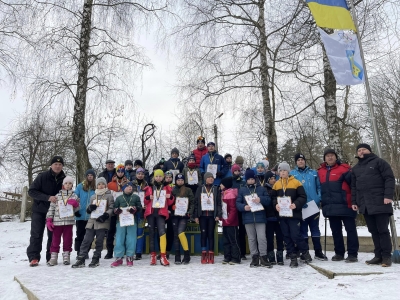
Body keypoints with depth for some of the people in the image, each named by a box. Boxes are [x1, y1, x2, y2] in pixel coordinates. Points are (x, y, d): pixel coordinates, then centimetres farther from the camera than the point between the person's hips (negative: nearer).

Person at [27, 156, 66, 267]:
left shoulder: (64, 179, -3)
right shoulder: (42, 176, -12)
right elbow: (31, 191, -14)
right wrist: (47, 198, -25)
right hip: (39, 210, -3)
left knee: (53, 235, 6)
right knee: (36, 234, -2)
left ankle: (51, 257, 14)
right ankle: (33, 257, 6)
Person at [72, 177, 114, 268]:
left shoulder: (109, 196, 5)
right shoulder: (93, 197, 18)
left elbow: (111, 208, -2)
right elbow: (88, 210, 20)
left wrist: (105, 215, -17)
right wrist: (90, 208, -3)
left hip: (102, 222, -4)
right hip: (92, 221, 4)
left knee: (99, 242, 1)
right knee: (86, 240, -1)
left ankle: (96, 259, 11)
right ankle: (81, 259, 3)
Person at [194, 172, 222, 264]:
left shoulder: (216, 189, 7)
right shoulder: (200, 189, 7)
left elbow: (219, 203, 3)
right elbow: (196, 202, 5)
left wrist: (218, 215, -7)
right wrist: (196, 216, -1)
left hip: (212, 215, 0)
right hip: (202, 215, 0)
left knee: (211, 234, 1)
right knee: (203, 234, 0)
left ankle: (211, 255, 5)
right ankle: (204, 255, 5)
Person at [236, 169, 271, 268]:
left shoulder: (261, 189, 8)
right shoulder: (242, 190, 8)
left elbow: (268, 200, 2)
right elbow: (237, 203, 3)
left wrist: (260, 199, -17)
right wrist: (244, 207, -16)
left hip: (260, 217, -1)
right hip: (248, 218, 1)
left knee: (262, 237, -5)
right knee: (251, 238, 8)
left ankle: (263, 257, 6)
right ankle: (254, 257, 18)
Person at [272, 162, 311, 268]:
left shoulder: (296, 182, -2)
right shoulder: (276, 184, 9)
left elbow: (303, 197, -5)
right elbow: (273, 197, 10)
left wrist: (296, 204, -20)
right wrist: (276, 205, -10)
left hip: (293, 214, -4)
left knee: (295, 235, -6)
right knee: (286, 236, 7)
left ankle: (305, 252, 19)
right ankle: (293, 257, 18)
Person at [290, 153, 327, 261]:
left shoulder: (313, 173, 10)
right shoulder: (292, 174, 3)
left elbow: (319, 187, 9)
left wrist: (319, 199, -4)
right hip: (301, 206, -2)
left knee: (315, 229, 9)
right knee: (303, 230, 6)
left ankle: (318, 252, 18)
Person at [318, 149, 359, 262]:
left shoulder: (344, 168, -4)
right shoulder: (320, 171, 13)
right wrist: (322, 202, 15)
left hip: (344, 205, -5)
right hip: (330, 207, 6)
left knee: (350, 229, 2)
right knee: (335, 231, 12)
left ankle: (352, 254, 9)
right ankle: (339, 253, 22)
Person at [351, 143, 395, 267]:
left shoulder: (379, 162, 3)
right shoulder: (355, 168, 20)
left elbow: (389, 179, -6)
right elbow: (353, 187, 20)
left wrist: (388, 195, -17)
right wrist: (354, 202, 12)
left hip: (380, 203, -5)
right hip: (365, 205, 5)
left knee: (382, 230, -3)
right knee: (373, 231, 7)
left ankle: (386, 256, 4)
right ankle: (378, 256, 12)